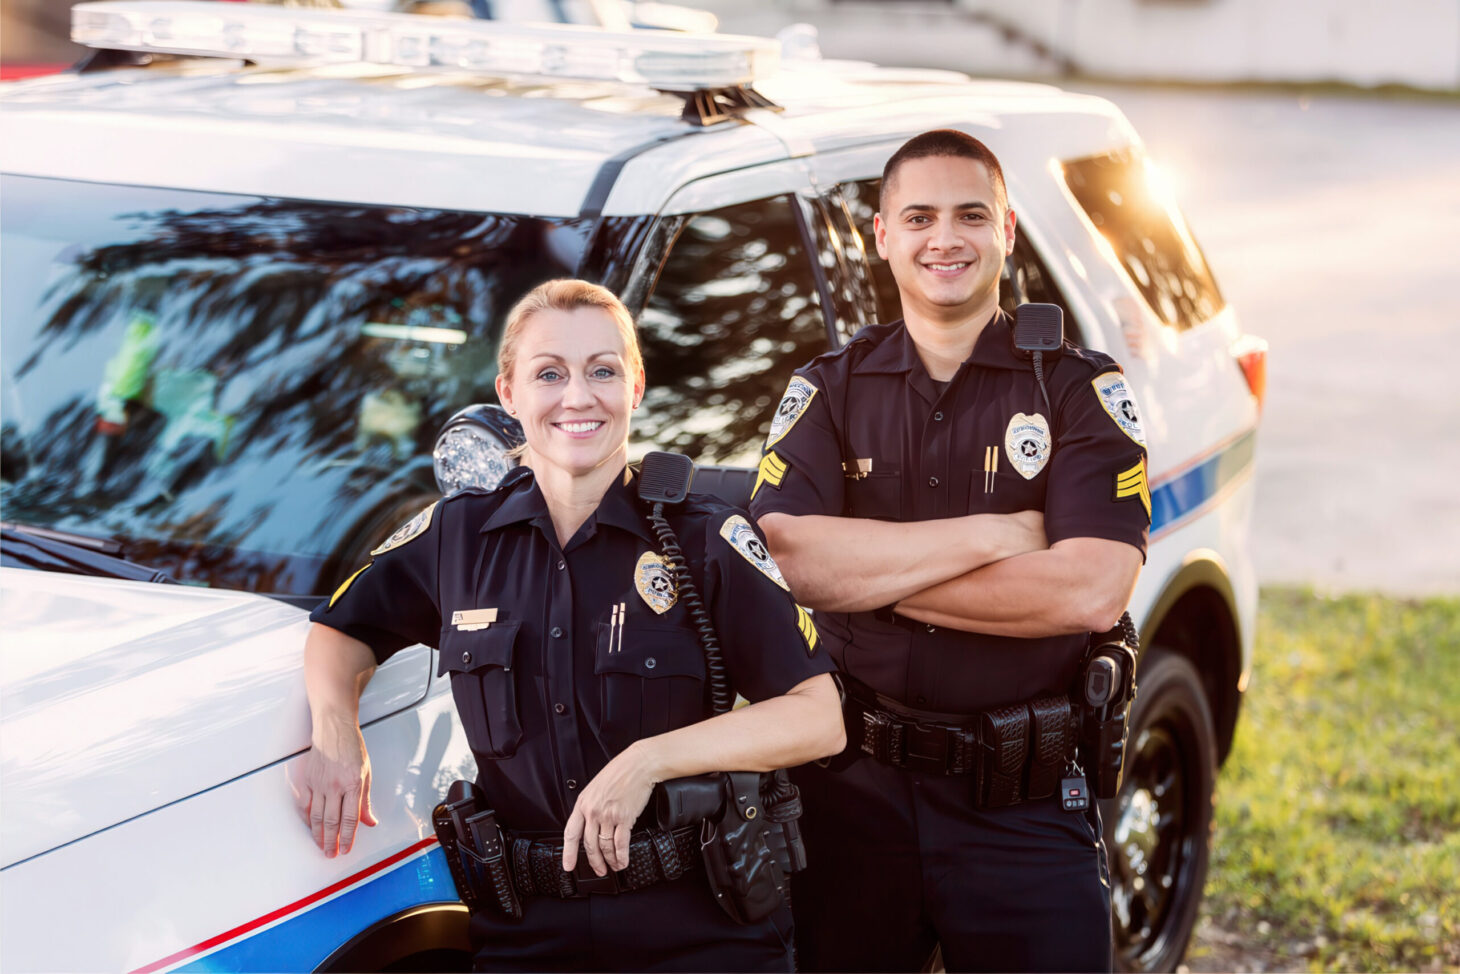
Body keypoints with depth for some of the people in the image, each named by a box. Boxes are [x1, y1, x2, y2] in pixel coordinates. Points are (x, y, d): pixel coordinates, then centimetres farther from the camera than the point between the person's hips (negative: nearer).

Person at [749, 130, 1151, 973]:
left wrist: (865, 570, -13)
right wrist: (987, 536, -15)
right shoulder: (829, 391, 5)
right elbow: (781, 556, -12)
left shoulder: (1081, 391, -1)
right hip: (853, 791, 2)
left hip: (1027, 808, -1)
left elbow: (1093, 591, -16)